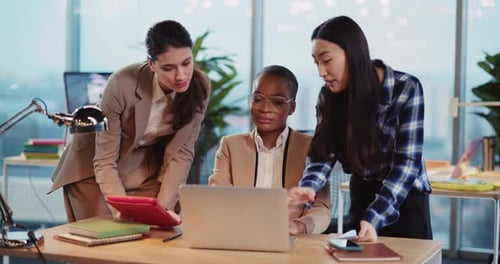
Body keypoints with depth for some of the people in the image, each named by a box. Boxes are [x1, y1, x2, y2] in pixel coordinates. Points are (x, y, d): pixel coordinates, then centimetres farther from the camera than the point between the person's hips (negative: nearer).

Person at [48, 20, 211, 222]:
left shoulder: (199, 86, -22)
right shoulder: (122, 85, -31)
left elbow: (181, 153, -15)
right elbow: (104, 162, -24)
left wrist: (164, 206, -24)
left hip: (146, 170, 3)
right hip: (93, 169, -2)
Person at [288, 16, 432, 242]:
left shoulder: (406, 89, -20)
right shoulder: (330, 95, -7)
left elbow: (407, 163, -24)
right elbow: (323, 153, -9)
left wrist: (374, 218, -35)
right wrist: (309, 186, -32)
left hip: (405, 199, -4)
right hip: (361, 197, 4)